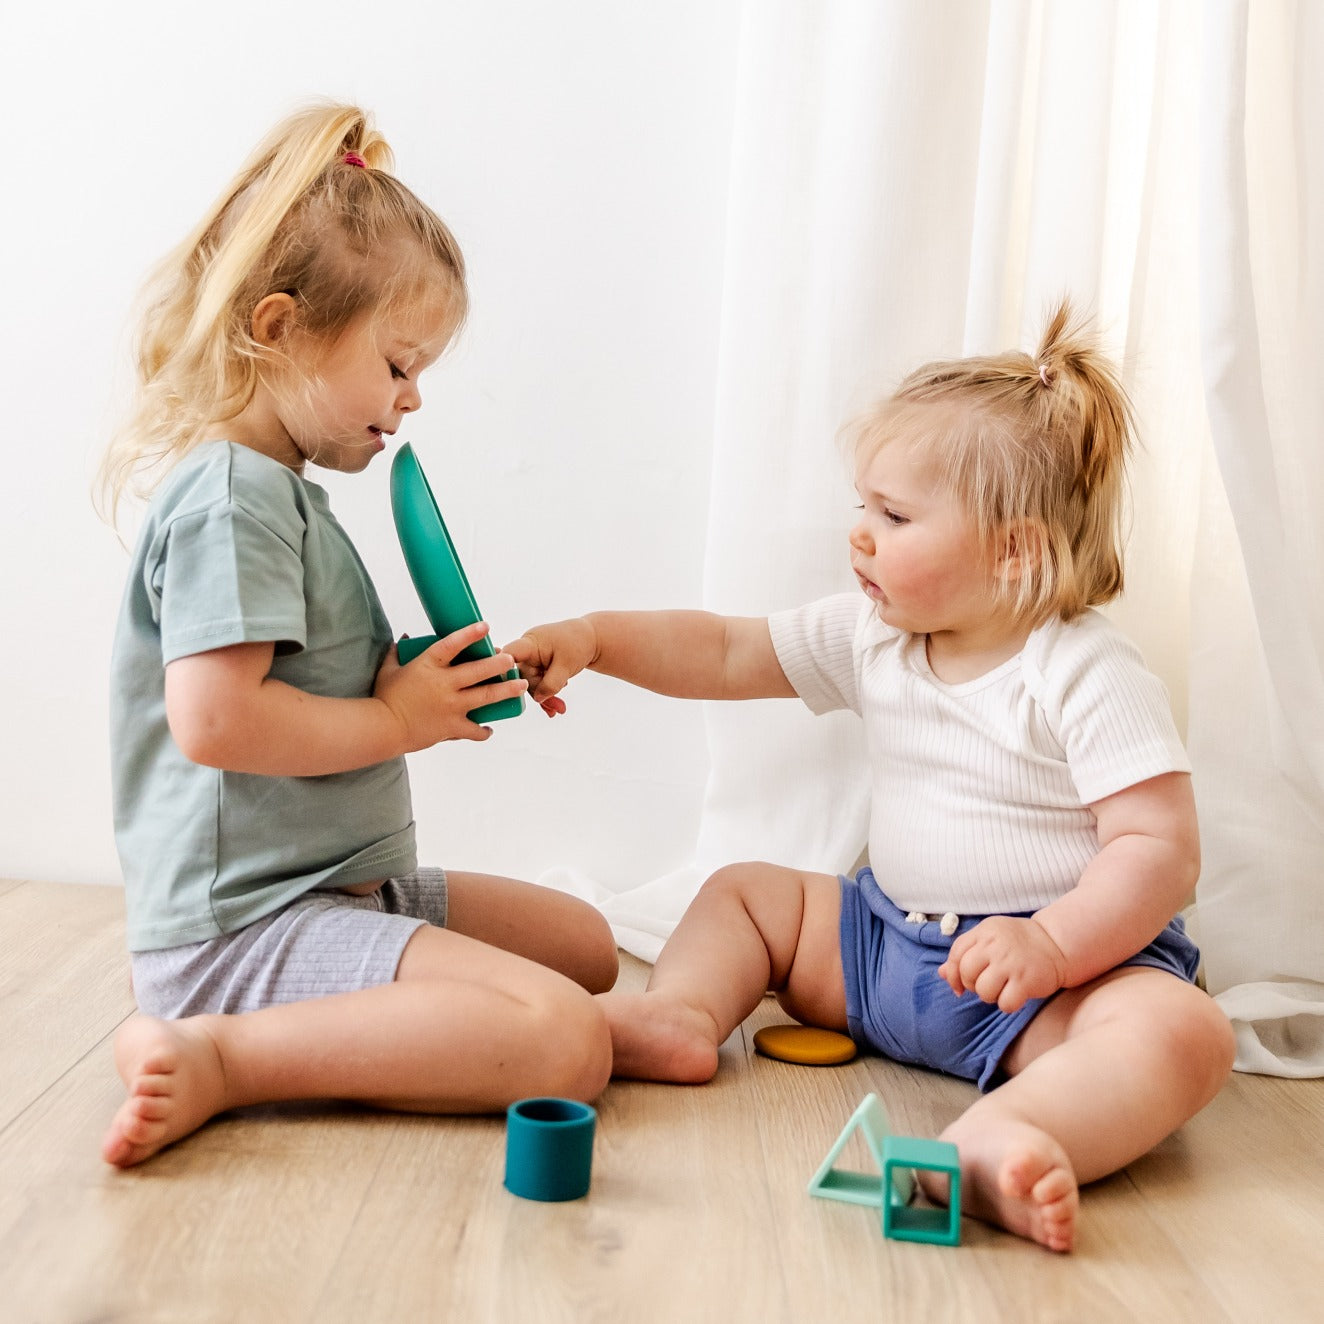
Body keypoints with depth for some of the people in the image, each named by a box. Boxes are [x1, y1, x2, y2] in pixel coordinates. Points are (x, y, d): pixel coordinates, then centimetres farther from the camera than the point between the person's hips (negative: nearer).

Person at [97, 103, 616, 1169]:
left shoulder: (281, 492, 17)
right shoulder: (231, 495, -16)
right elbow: (214, 719, -27)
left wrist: (431, 688, 5)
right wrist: (396, 719, -14)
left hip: (343, 885, 11)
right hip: (249, 922, -11)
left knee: (585, 945, 18)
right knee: (569, 1044, -23)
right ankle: (215, 1057, -17)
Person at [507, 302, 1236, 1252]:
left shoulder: (1089, 677, -17)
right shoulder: (869, 638, 2)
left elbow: (1162, 849, -21)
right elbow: (724, 654, 7)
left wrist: (1054, 943, -35)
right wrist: (594, 638, -5)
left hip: (1080, 959, -6)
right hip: (886, 942, 7)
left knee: (1182, 1031, -37)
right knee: (743, 892, 11)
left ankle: (995, 1140, -60)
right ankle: (680, 1014, -15)